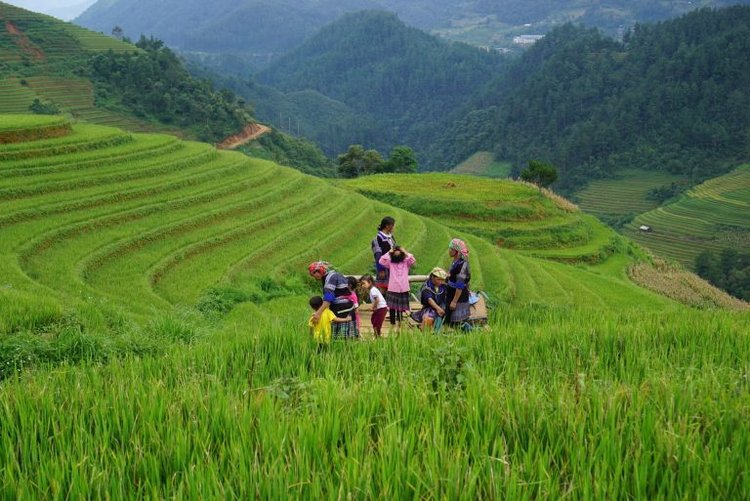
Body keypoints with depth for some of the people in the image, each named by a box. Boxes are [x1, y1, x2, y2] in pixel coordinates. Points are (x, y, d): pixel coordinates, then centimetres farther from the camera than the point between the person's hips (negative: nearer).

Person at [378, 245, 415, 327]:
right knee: (392, 307, -1)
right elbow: (381, 261, -9)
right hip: (392, 289, -1)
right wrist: (388, 253, -7)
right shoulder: (390, 263, 4)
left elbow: (413, 260, -11)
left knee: (401, 308, 8)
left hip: (403, 290, 1)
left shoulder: (406, 263, 6)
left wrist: (405, 252, -5)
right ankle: (393, 324, 6)